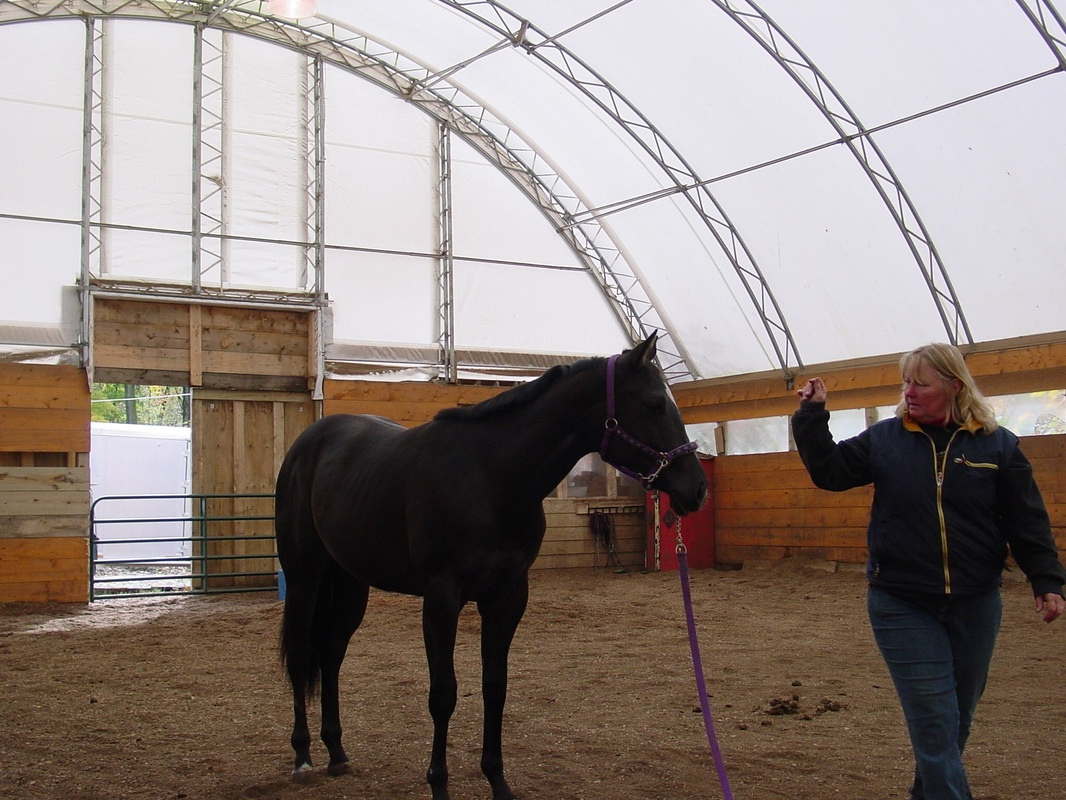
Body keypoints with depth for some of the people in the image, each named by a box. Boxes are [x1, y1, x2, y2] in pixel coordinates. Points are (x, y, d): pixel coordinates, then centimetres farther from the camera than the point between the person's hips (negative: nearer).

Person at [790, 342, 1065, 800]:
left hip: (975, 605, 2)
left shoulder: (998, 445, -2)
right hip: (902, 606, -1)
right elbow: (829, 471, 0)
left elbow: (1027, 521, -2)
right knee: (934, 719, -5)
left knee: (958, 716, 16)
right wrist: (812, 416, -9)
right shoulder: (884, 440, 0)